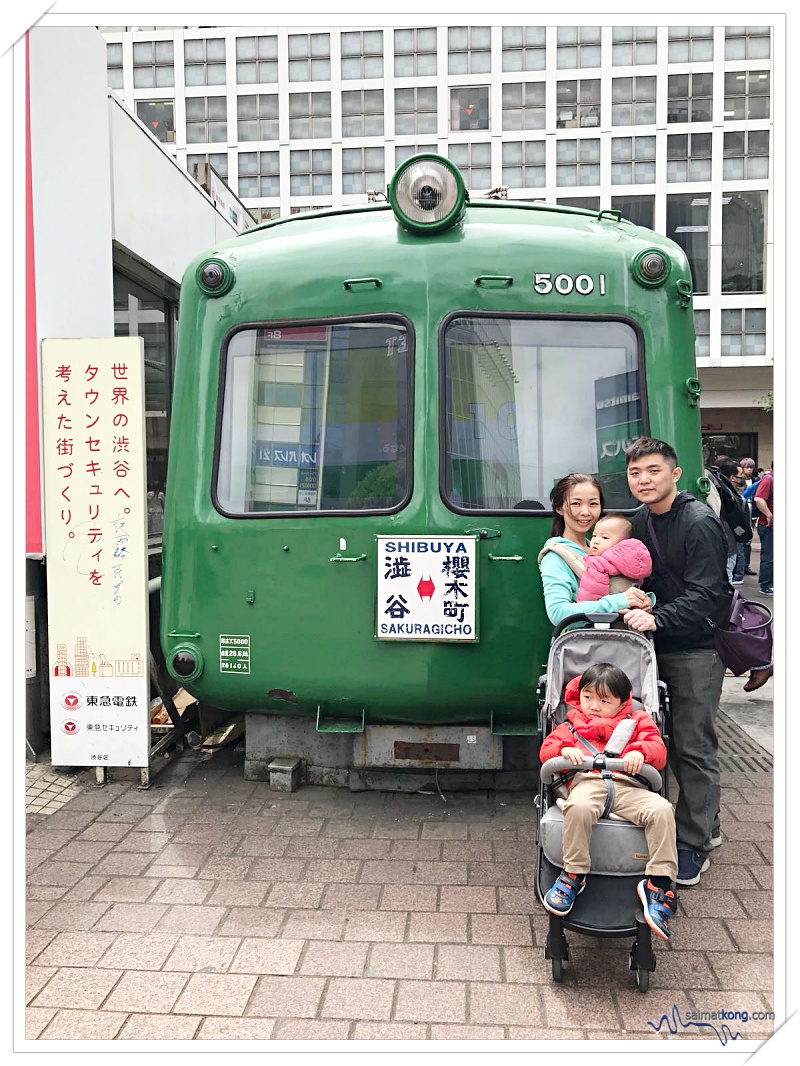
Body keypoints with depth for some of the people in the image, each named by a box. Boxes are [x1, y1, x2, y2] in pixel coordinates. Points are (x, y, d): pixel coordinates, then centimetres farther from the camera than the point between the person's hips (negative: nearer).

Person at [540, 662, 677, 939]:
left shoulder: (636, 722, 26)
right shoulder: (572, 725, 28)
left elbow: (658, 750, 11)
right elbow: (546, 749, 14)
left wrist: (640, 752, -12)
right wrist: (564, 750, -9)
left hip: (628, 785, 1)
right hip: (587, 782, -1)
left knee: (661, 809, -29)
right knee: (578, 806, -38)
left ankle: (660, 882, -21)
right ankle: (573, 873, -23)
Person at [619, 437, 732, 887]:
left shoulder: (699, 522, -14)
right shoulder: (642, 520, 10)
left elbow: (705, 595, -20)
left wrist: (656, 619, -27)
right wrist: (637, 605, 3)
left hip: (698, 648, -8)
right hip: (661, 646, 8)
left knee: (694, 746, -3)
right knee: (673, 740, 14)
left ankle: (694, 847, 8)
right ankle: (707, 825, 31)